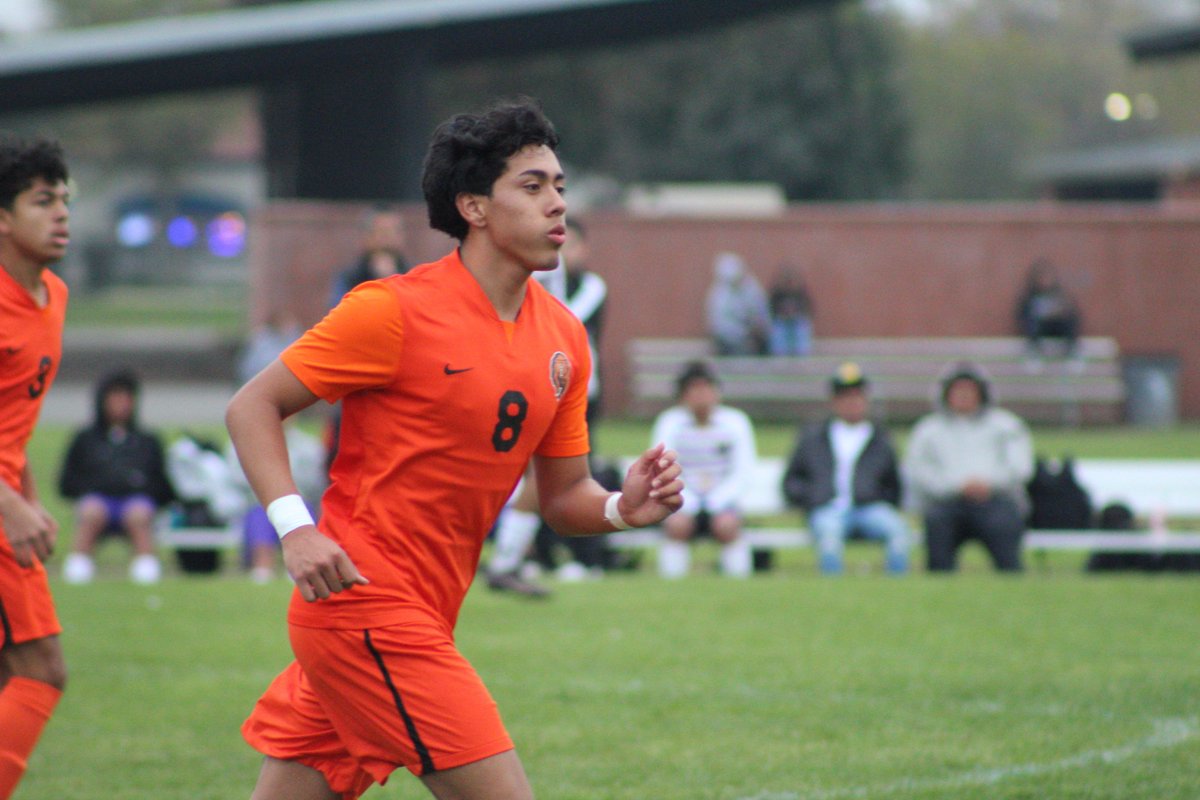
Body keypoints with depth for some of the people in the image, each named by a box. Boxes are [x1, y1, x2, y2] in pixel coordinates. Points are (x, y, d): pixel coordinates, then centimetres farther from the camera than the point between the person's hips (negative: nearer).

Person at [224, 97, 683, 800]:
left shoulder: (563, 338, 10)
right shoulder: (396, 310, -11)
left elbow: (563, 496, 16)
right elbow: (253, 406, -6)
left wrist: (623, 508, -6)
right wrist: (295, 527, -19)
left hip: (422, 619, 8)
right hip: (369, 604, -8)